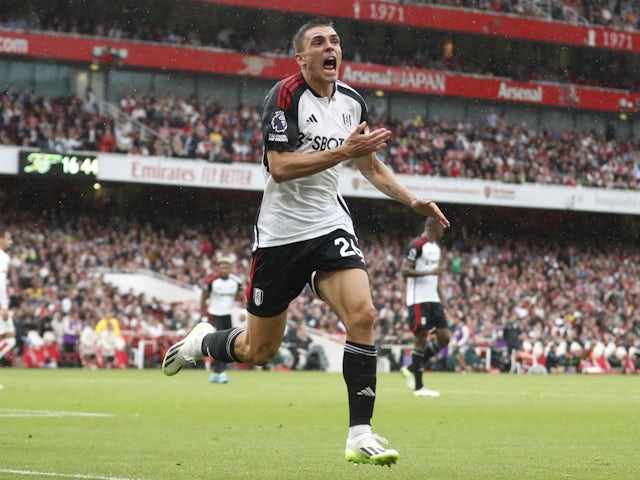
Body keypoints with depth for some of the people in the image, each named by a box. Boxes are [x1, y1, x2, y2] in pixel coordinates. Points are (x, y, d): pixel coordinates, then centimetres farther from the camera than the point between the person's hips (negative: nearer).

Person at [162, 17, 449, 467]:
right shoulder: (286, 95, -13)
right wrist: (344, 151, -28)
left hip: (330, 226, 4)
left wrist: (413, 201, 8)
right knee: (259, 350, 5)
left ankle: (360, 436, -15)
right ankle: (201, 341, 39)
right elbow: (279, 167, -22)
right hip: (281, 232, -4)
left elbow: (371, 165, 20)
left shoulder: (353, 101, 6)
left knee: (362, 315, -20)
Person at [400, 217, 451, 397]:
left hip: (433, 300, 9)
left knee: (444, 337, 1)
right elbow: (404, 271, -17)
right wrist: (430, 271, -25)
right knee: (421, 338, -7)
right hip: (418, 300, -9)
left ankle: (411, 369, 14)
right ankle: (418, 386, -1)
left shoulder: (436, 247, 17)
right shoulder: (417, 245, -11)